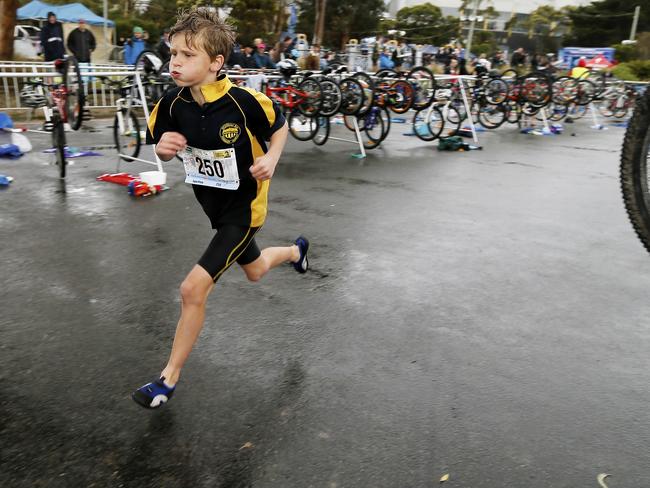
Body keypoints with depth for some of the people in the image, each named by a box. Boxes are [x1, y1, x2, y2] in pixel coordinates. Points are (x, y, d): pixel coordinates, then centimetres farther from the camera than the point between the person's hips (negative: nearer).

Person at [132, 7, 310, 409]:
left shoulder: (244, 101, -24)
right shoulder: (173, 103, -12)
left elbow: (280, 126, -5)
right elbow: (163, 149, 2)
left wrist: (271, 159, -24)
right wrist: (164, 147, -22)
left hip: (244, 207, -6)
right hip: (214, 205, 6)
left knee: (194, 289, -13)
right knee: (255, 271, 28)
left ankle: (169, 378, 7)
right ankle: (296, 250, 62)